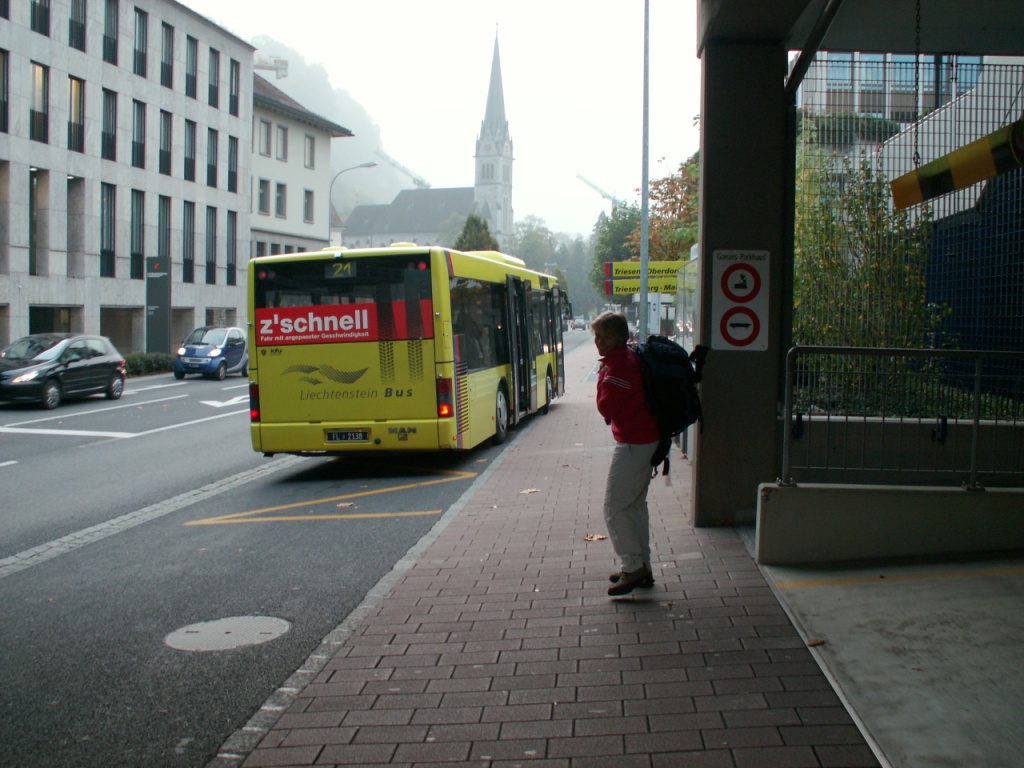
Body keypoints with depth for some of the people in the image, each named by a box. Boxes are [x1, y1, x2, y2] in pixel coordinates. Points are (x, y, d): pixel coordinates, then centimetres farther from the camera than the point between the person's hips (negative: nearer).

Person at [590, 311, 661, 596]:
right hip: (646, 440, 11)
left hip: (632, 445, -11)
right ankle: (643, 568, 24)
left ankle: (633, 567, -1)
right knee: (636, 506, 17)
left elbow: (606, 407, -16)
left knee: (615, 509, -5)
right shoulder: (631, 358, 10)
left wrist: (602, 377, -7)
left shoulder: (619, 366, -21)